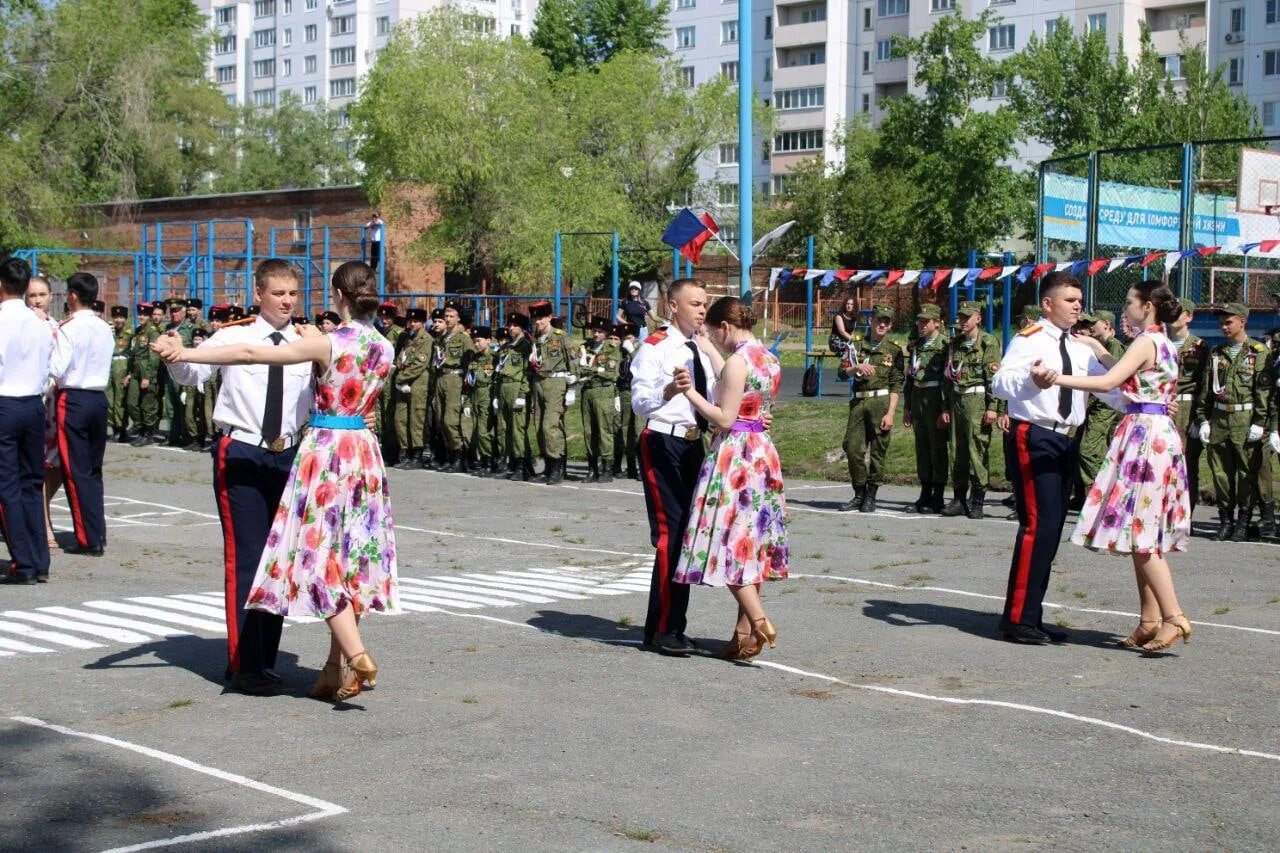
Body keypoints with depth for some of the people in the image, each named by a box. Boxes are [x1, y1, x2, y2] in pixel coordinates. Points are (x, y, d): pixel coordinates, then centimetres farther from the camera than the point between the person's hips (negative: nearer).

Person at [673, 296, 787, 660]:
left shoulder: (737, 361, -16)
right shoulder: (768, 358, 10)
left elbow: (724, 418, -18)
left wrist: (691, 392, -13)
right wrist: (711, 353, 31)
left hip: (734, 453, -9)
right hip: (762, 452, 9)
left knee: (730, 539, -4)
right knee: (749, 542, 11)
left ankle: (759, 621, -14)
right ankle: (744, 631, 13)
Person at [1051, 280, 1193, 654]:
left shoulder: (1146, 342, -11)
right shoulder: (1164, 345, 17)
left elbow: (1108, 383, -22)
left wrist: (1056, 378, -23)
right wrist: (1099, 350, 28)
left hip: (1144, 435, -10)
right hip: (1160, 433, 10)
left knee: (1139, 532, -9)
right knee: (1145, 534, 10)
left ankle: (1173, 616, -12)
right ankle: (1151, 620, 12)